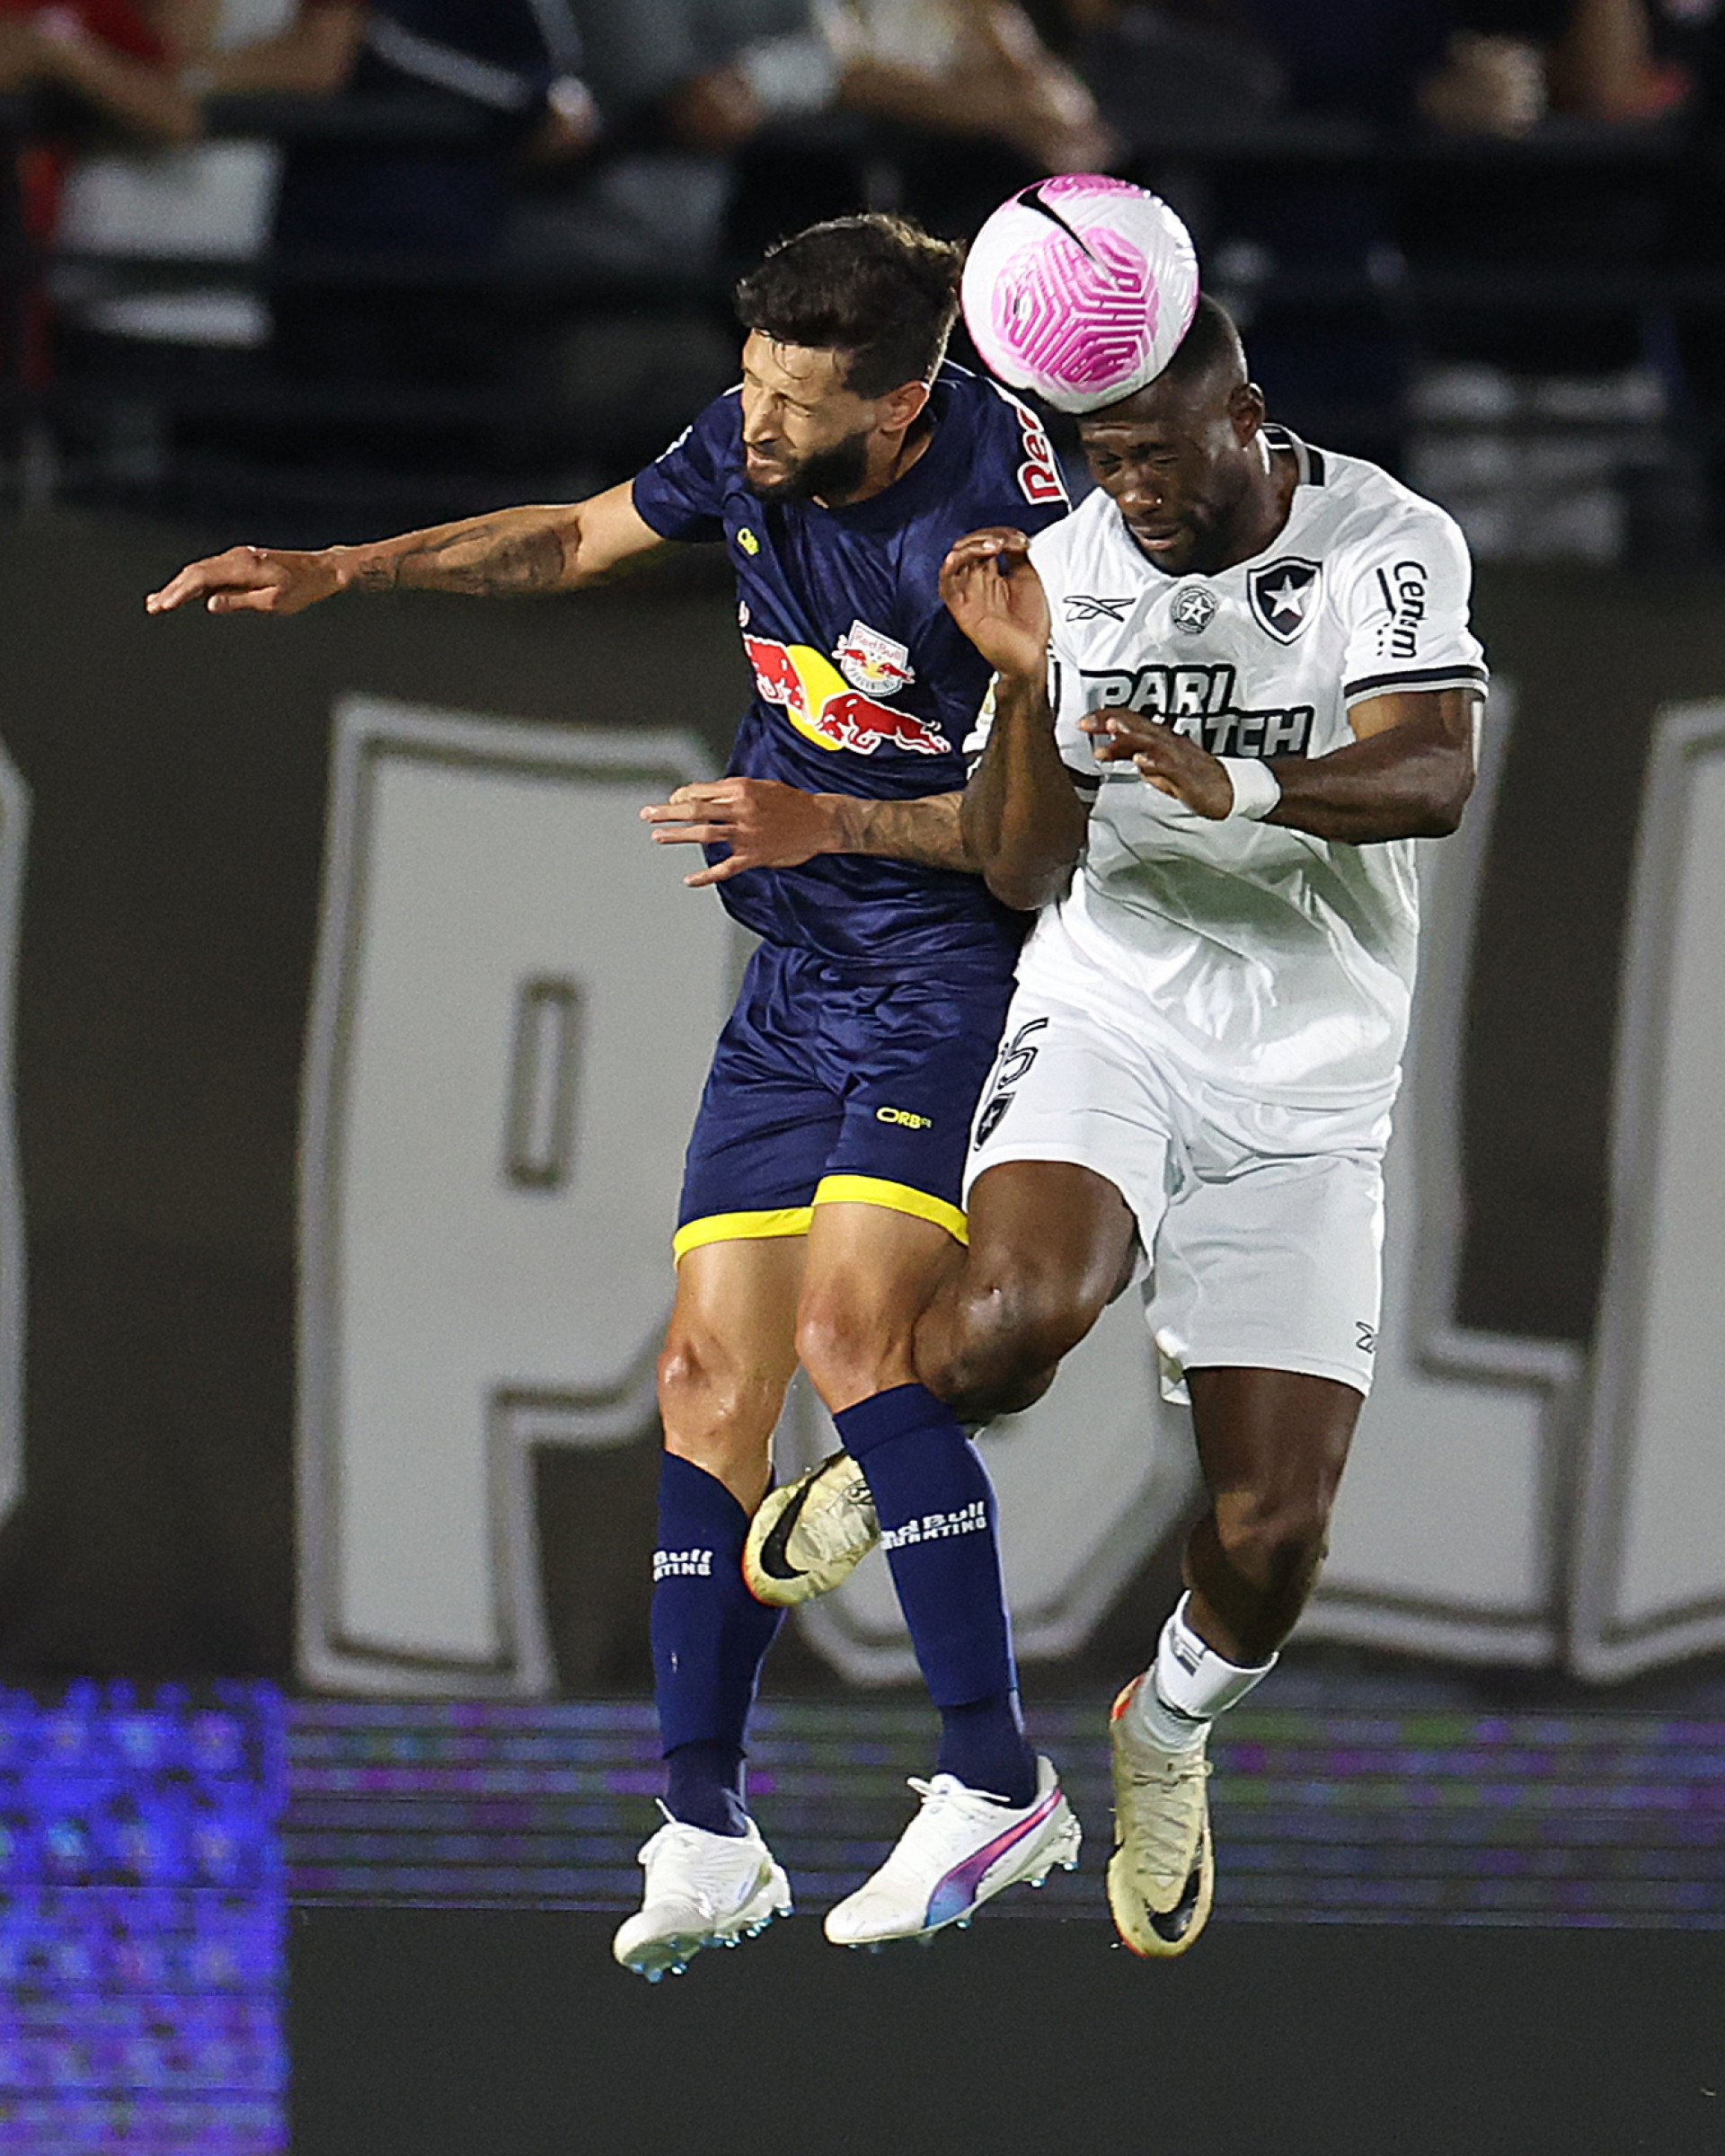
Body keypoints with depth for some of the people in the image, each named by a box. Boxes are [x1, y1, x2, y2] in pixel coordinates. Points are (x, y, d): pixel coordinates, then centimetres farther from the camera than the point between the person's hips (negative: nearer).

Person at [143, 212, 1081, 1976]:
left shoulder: (992, 523, -22)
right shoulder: (750, 450, -1)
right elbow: (577, 540, 20)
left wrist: (829, 822, -26)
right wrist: (334, 571, 16)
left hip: (960, 968, -7)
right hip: (796, 984, 7)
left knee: (850, 1332, -23)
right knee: (710, 1369, 1)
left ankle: (998, 1787, -17)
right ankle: (705, 1833, 7)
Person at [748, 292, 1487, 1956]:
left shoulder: (1388, 546, -8)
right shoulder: (1074, 568, 0)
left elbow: (1429, 776, -24)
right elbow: (1024, 872, -1)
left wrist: (1239, 787, -42)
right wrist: (1028, 683, -18)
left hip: (1307, 1092, 0)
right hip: (1110, 1021, 0)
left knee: (1272, 1529, -3)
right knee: (1018, 1311, -33)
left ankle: (1170, 1728, 32)